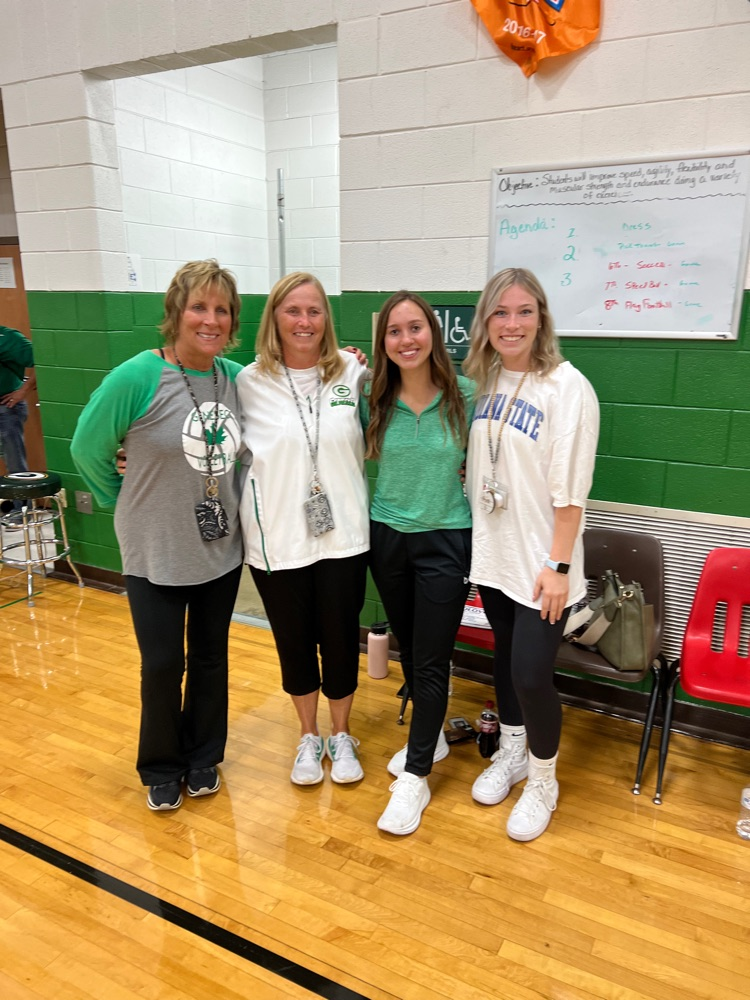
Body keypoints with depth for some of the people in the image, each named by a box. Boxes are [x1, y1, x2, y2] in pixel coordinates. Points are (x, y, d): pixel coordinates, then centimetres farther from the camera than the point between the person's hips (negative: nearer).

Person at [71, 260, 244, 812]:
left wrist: (235, 503, 4)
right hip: (155, 554, -4)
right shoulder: (136, 377, -18)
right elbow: (89, 448, -6)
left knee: (210, 658, 17)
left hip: (222, 551, 4)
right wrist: (127, 501, 2)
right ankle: (162, 767, 35)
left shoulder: (237, 378, -4)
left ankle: (203, 758, 39)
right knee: (162, 664, 8)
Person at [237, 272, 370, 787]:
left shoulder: (353, 372, 0)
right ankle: (309, 736, 39)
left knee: (341, 639, 11)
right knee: (294, 640, 14)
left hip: (343, 533, 1)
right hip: (277, 537, 0)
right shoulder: (250, 382, -3)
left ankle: (341, 735, 37)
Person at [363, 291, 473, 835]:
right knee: (408, 649, 18)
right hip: (388, 538, 4)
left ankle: (415, 776, 17)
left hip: (446, 540, -3)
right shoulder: (375, 402, -3)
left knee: (431, 660, 1)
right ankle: (430, 736, 42)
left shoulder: (464, 396, -10)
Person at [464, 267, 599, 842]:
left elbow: (570, 489, -16)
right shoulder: (484, 381, 5)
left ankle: (543, 780, 24)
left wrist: (558, 565, -16)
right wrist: (471, 534, 9)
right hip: (492, 554, 6)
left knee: (532, 673, -3)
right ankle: (511, 754, 41)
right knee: (506, 655, 19)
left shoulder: (566, 387, -14)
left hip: (539, 563, -6)